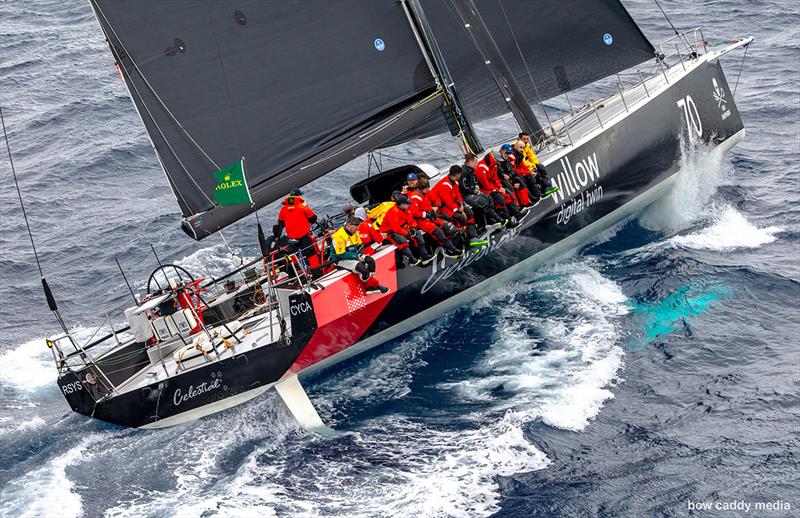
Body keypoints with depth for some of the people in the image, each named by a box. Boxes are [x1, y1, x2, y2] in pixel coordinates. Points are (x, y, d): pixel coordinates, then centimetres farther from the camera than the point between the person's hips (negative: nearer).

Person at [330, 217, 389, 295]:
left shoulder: (354, 233, 3)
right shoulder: (339, 236, -24)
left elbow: (360, 245, 17)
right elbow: (341, 254, -26)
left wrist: (359, 254, -3)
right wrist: (355, 256, -18)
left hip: (353, 256, 9)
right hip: (340, 260, -9)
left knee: (370, 261, -5)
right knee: (361, 267, -29)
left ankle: (370, 288, -8)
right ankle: (375, 285, -9)